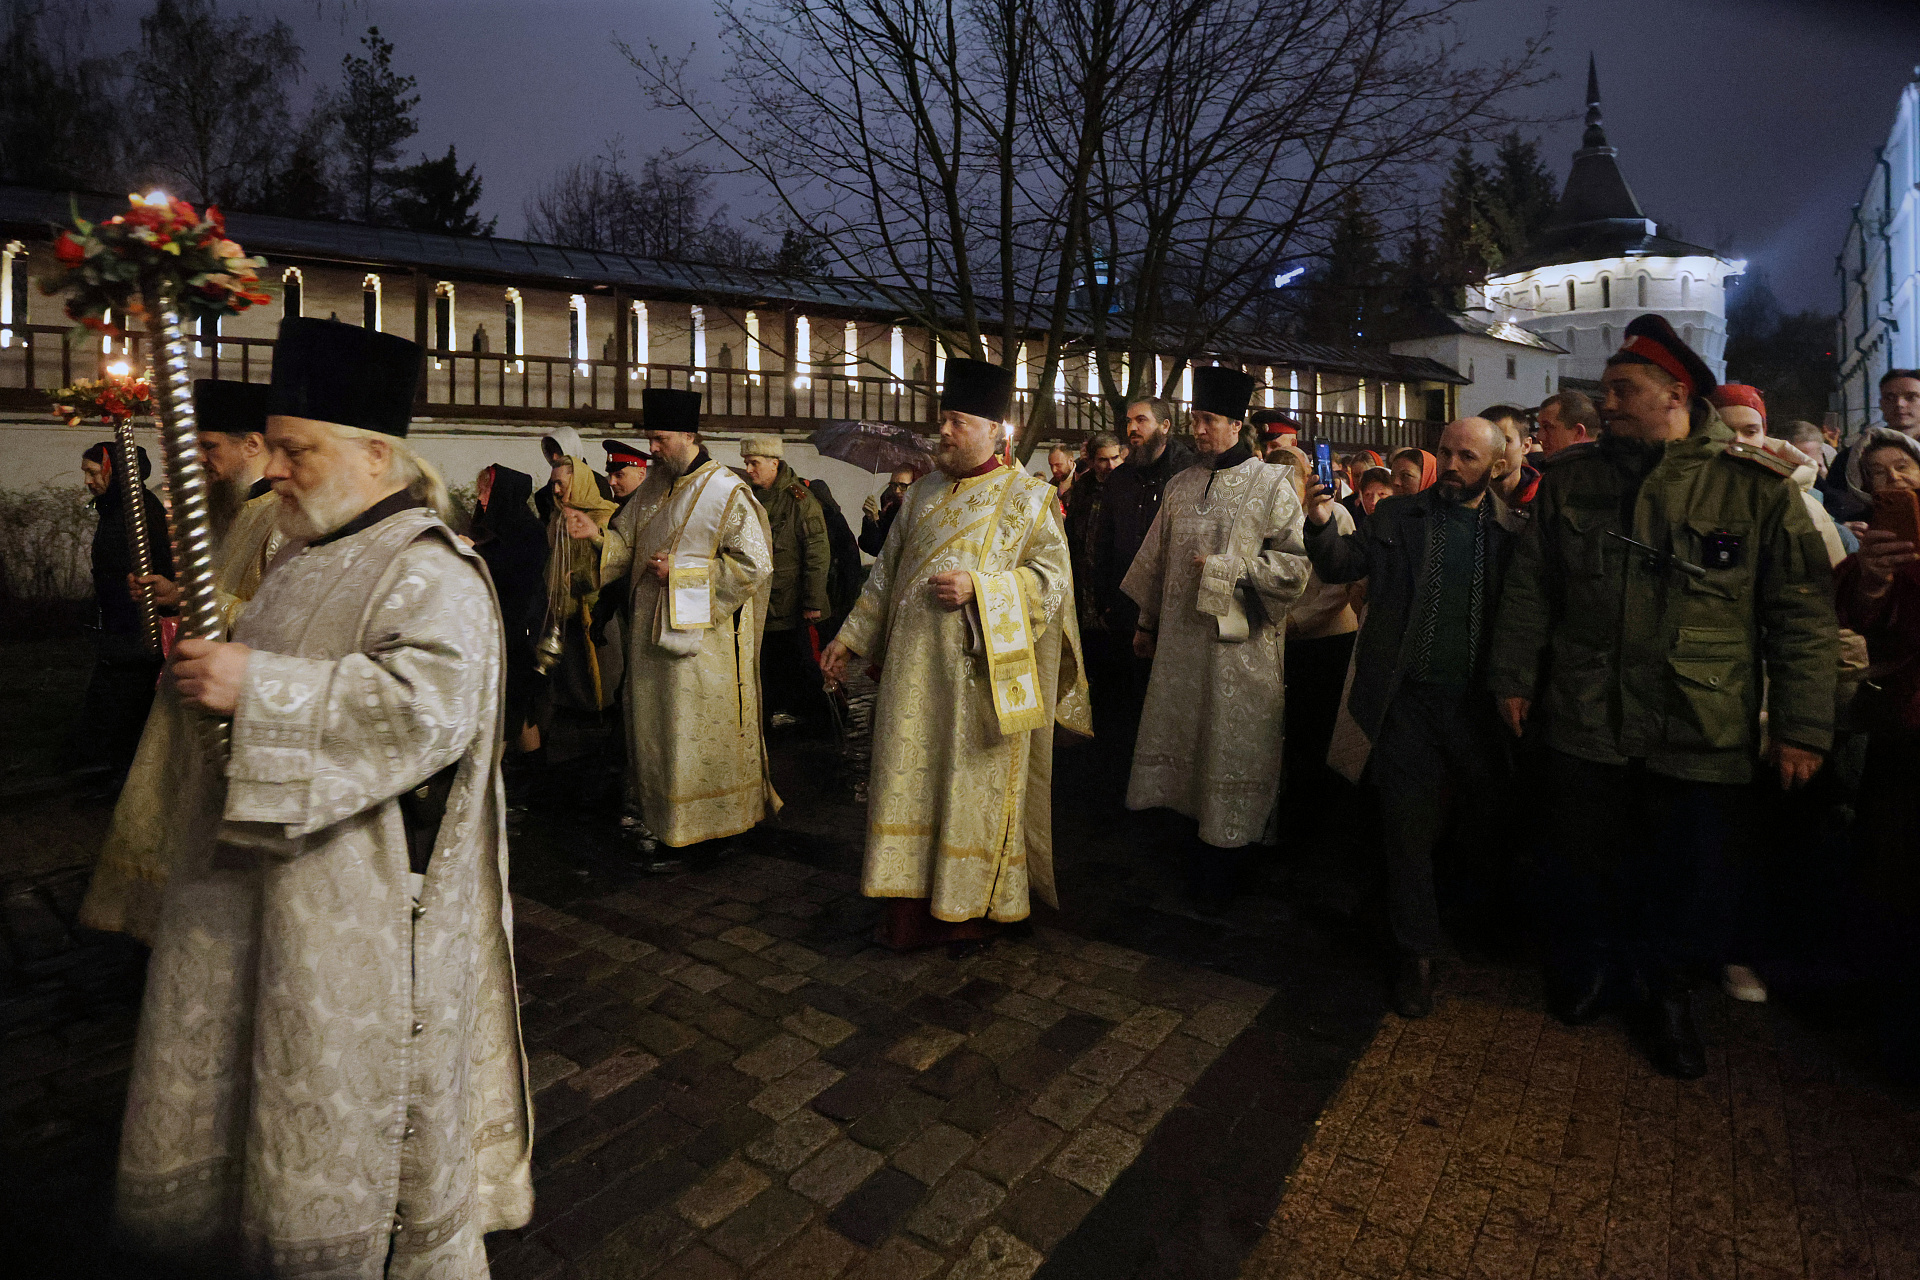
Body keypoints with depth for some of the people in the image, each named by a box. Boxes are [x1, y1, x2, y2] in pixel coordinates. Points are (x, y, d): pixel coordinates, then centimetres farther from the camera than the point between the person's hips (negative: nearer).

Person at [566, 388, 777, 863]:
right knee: (653, 722, 14)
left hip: (700, 635, -7)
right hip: (651, 631, 7)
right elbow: (629, 544, 17)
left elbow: (754, 564, -17)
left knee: (695, 730, 0)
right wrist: (598, 534, -5)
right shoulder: (653, 488, 10)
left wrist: (680, 572, -17)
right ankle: (656, 814, 28)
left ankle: (702, 826, 14)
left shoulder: (727, 493, -12)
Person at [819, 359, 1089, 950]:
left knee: (972, 789, 4)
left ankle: (974, 906, 21)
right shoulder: (922, 494, 13)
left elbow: (1053, 576, -8)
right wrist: (850, 637, 15)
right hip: (915, 669, 5)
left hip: (980, 675, -5)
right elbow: (886, 573, 17)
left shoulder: (1028, 497, -2)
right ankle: (912, 905, 20)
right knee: (911, 782, 7)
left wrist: (978, 587, -20)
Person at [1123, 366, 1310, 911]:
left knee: (1230, 750, 2)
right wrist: (1147, 622, 18)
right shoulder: (1181, 485, 10)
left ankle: (1219, 874, 17)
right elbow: (1158, 559, 17)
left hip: (1239, 644, -4)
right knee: (1185, 741, 8)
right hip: (1181, 639, 5)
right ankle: (1201, 848, 25)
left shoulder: (1271, 484, -4)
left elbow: (1297, 564, -9)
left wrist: (1225, 568, -14)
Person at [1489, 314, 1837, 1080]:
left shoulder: (1757, 486, -5)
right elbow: (1530, 587, 8)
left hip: (1703, 736, -1)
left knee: (1688, 875, 13)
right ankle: (1586, 967, 42)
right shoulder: (1571, 478, 3)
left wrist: (1803, 726, -5)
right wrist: (1514, 677, 6)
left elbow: (1803, 614, -3)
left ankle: (1665, 992, 39)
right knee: (1585, 862, 16)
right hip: (1585, 722, 2)